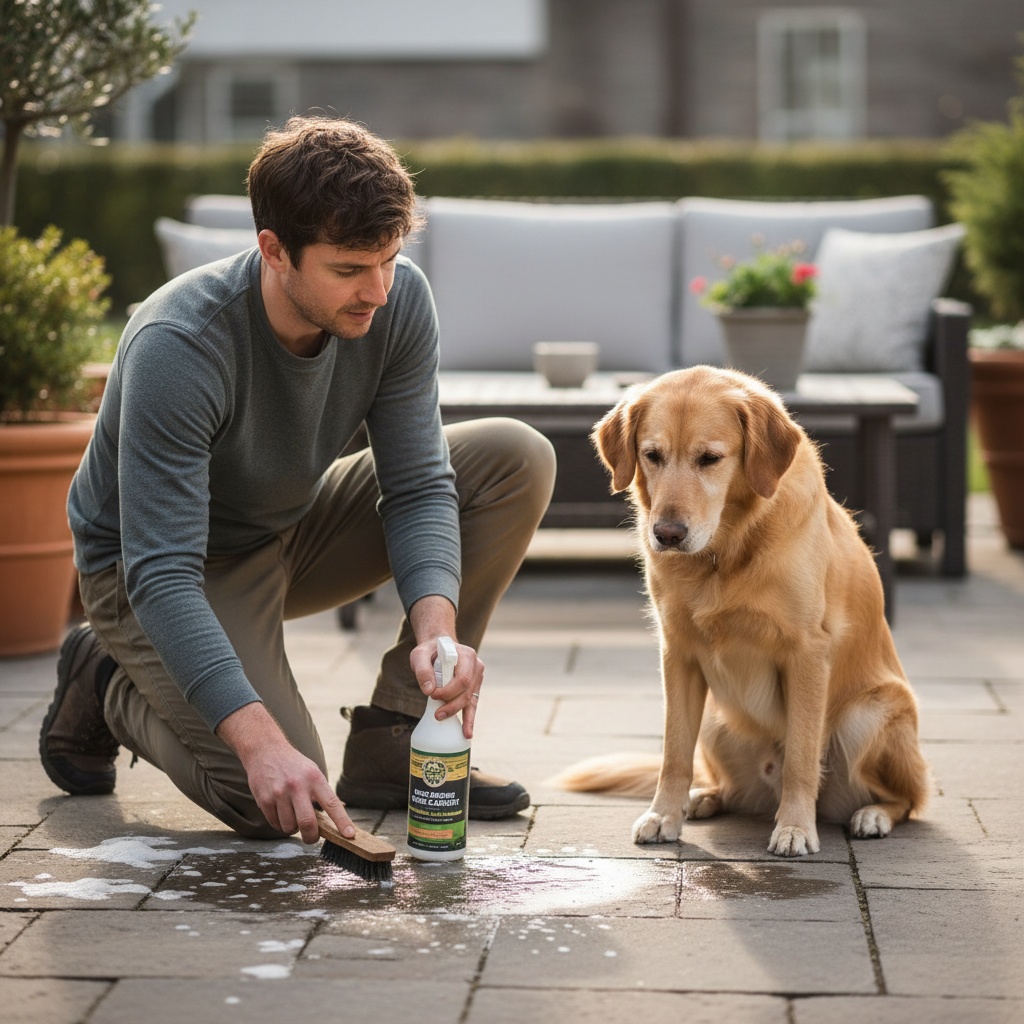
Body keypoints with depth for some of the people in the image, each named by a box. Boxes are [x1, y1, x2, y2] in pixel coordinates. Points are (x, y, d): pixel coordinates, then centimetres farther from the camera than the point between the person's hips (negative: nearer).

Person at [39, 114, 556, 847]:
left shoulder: (399, 300, -19)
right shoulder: (177, 348, -35)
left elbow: (418, 486, -14)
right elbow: (162, 575, -38)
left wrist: (437, 627, -34)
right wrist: (260, 741, -49)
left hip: (293, 532, 6)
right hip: (155, 569, -6)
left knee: (517, 460, -12)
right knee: (280, 805, -25)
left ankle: (390, 742, -5)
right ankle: (109, 686, 7)